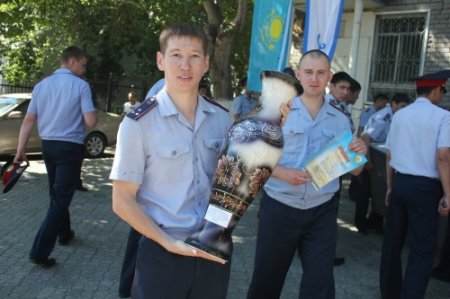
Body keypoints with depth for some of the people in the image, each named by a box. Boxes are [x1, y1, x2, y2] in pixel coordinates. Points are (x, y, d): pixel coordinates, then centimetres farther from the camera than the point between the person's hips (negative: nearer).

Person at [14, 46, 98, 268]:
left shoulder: (41, 85, 6)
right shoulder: (81, 85, -10)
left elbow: (28, 120, 3)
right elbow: (91, 122, -15)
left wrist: (20, 150, 6)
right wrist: (92, 111, 7)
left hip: (48, 146, 6)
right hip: (70, 147, -6)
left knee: (56, 194, 21)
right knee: (61, 198, -3)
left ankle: (64, 234, 37)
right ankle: (40, 251, -7)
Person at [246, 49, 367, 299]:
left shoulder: (340, 120, 5)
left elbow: (354, 170, 7)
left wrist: (361, 154, -14)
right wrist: (283, 173, -21)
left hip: (322, 213, 2)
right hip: (279, 209, -1)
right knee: (266, 279, 13)